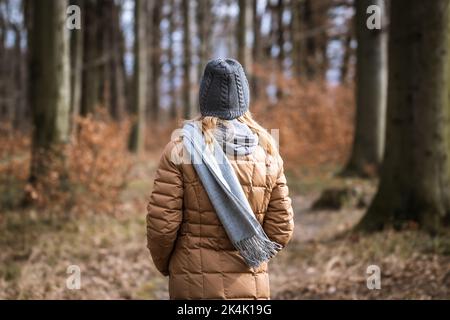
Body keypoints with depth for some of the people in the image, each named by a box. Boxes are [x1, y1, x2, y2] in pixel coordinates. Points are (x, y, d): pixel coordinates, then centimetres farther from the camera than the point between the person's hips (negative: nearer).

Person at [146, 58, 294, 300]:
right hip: (252, 286, 3)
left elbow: (162, 223, -9)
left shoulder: (181, 147, -8)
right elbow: (281, 227, 3)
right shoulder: (267, 151, 2)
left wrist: (163, 263, 10)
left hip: (195, 284, -2)